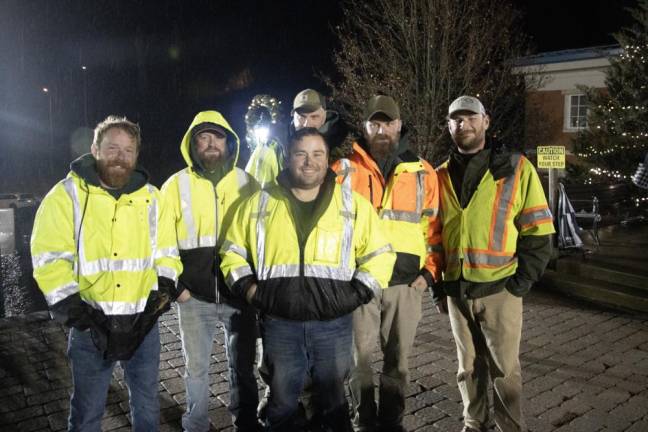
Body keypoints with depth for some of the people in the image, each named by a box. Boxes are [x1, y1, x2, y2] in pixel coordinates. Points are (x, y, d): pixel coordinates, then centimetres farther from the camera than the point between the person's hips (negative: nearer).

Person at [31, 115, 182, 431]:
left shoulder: (151, 197, 6)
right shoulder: (67, 194, -6)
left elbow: (166, 253, 12)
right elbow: (49, 258, -10)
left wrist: (164, 289, -4)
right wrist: (71, 308, -16)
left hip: (144, 321, 3)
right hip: (91, 323, -3)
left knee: (147, 405, 19)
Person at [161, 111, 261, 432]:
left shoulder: (247, 183, 3)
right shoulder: (176, 185, 1)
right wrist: (175, 285, -5)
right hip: (194, 296, 0)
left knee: (242, 365, 14)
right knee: (196, 367, 13)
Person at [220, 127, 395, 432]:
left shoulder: (353, 204, 1)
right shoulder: (259, 203, 2)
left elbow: (379, 255, 5)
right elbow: (232, 252, 11)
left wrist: (357, 294, -6)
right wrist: (250, 290, -2)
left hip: (333, 324, 0)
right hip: (279, 324, 1)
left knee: (332, 402, 16)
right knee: (282, 403, 17)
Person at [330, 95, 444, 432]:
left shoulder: (423, 173, 6)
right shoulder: (344, 169, 2)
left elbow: (435, 227, 9)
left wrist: (430, 272, 1)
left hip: (406, 282, 1)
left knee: (398, 357, 13)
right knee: (359, 356, 8)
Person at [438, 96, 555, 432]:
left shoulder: (516, 168, -3)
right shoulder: (441, 176, 9)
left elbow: (538, 230, -4)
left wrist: (523, 280, -10)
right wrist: (437, 281, 8)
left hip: (499, 288, -4)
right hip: (456, 290, 4)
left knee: (504, 368, 4)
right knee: (468, 366, 16)